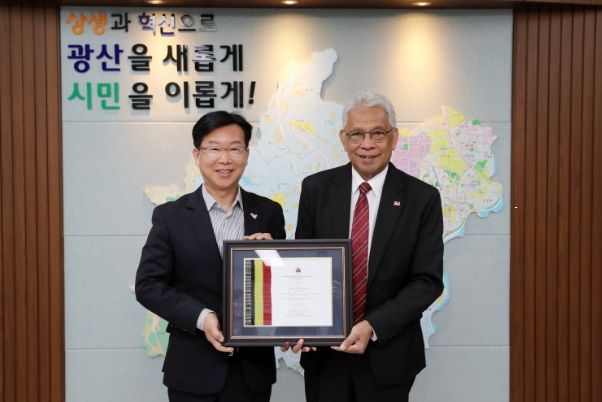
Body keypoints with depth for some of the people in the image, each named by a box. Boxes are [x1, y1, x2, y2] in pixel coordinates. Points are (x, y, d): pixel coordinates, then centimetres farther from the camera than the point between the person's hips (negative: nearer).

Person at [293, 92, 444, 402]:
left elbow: (428, 281, -8)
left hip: (388, 356, -1)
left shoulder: (422, 198, -7)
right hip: (324, 352, 1)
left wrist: (373, 327, -19)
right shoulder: (316, 188, -2)